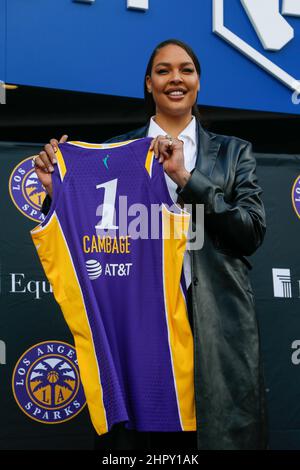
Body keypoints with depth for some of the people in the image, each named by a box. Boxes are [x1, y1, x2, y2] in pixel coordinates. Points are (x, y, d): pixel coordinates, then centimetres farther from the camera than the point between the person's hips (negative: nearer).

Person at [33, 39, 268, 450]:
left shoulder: (232, 152, 11)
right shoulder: (117, 151, 11)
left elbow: (253, 233, -2)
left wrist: (185, 178, -12)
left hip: (217, 325, 1)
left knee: (225, 432, 2)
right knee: (140, 436, 3)